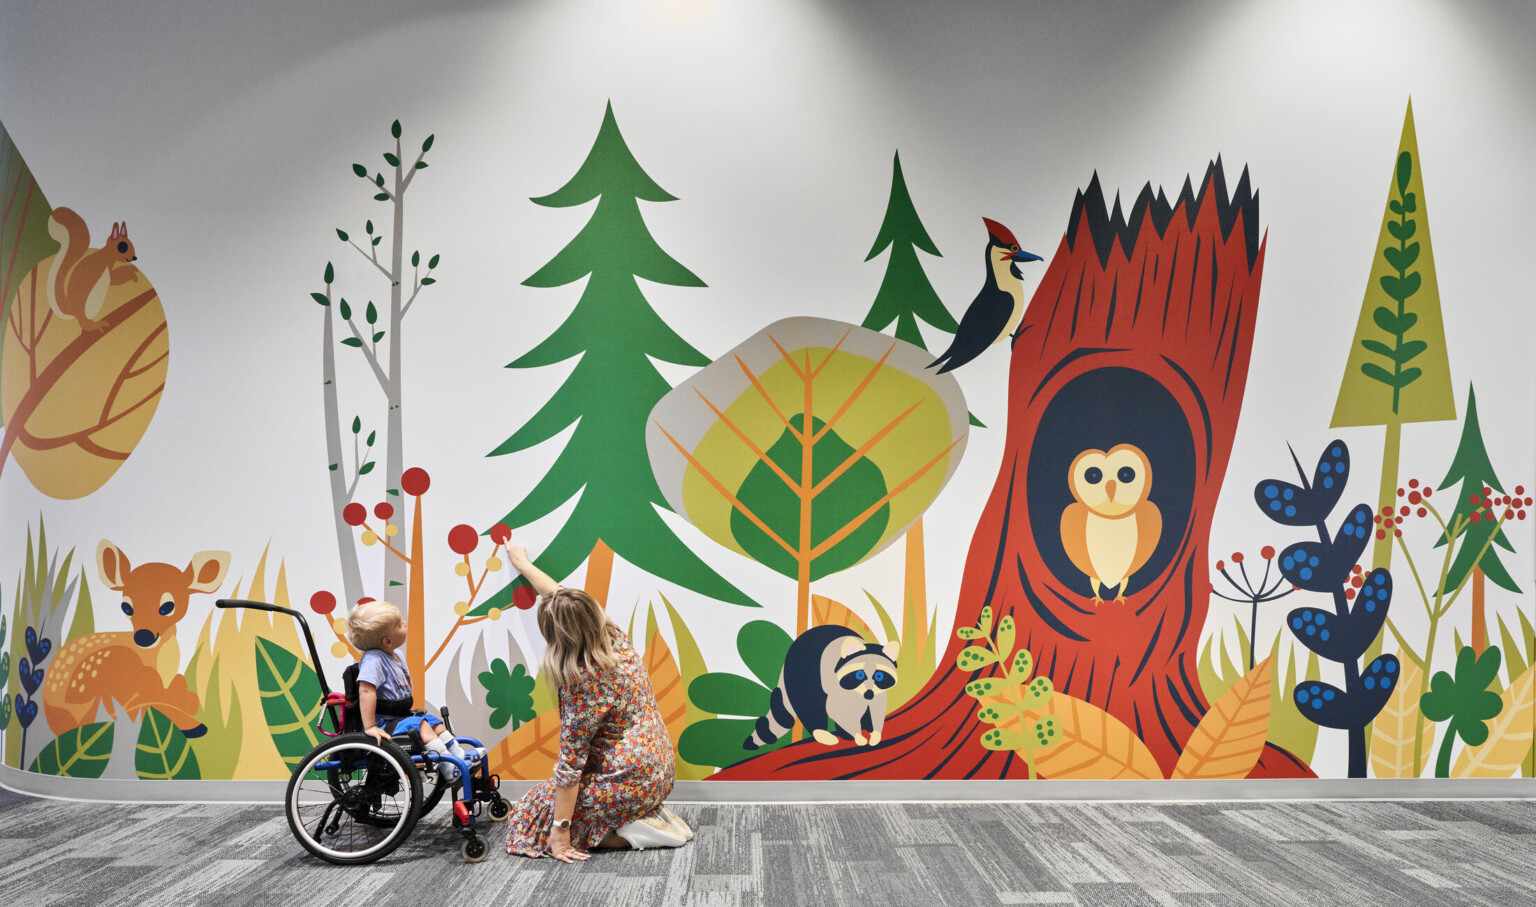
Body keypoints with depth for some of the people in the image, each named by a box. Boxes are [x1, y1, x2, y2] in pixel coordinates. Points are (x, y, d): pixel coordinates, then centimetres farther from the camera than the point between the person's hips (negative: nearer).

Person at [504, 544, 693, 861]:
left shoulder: (583, 683, -25)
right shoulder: (614, 637, -3)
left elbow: (570, 761, -21)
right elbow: (559, 596, 13)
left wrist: (560, 829, -15)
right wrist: (523, 564, 27)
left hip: (628, 784, -8)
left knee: (531, 814, 5)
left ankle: (630, 833, -6)